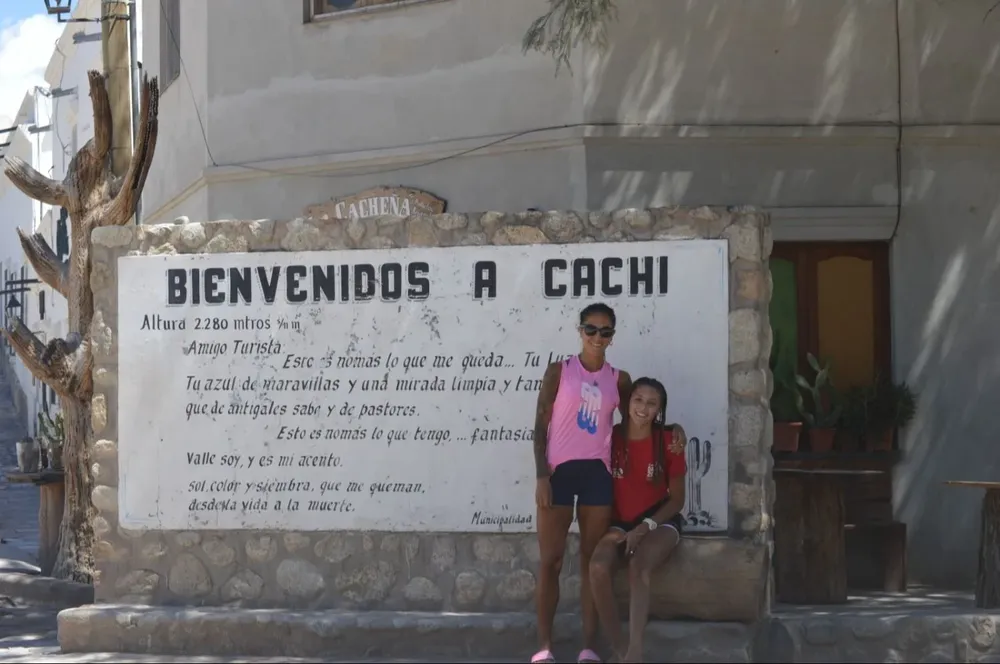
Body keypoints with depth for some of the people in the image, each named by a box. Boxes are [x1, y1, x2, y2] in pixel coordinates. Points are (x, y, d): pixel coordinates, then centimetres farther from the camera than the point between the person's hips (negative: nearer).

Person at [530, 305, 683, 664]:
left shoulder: (618, 380, 9)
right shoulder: (559, 371, 2)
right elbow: (541, 425, 0)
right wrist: (541, 475, -8)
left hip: (597, 473, 2)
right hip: (559, 470, -2)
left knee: (592, 562, 3)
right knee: (550, 561, -2)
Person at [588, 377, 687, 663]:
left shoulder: (668, 441, -3)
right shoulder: (612, 438, 2)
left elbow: (677, 499, -1)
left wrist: (644, 527, -13)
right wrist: (610, 528, -8)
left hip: (659, 522, -2)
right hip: (621, 524, 2)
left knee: (638, 566, -36)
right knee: (598, 567, -30)